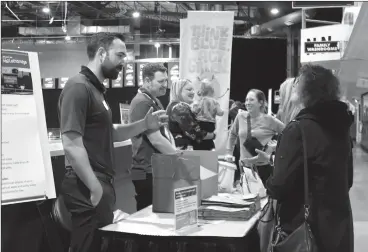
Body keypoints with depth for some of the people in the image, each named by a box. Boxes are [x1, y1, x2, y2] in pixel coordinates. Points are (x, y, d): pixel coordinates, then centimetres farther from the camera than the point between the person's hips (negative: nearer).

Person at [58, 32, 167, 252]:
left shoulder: (96, 89, 16)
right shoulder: (79, 87, -15)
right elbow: (72, 145, -22)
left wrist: (144, 125, 7)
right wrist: (96, 188, -23)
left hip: (101, 184, 10)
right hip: (89, 189, -10)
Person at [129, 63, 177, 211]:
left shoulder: (154, 101, 15)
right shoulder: (142, 103, -17)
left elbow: (165, 132, 19)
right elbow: (156, 140, -22)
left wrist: (176, 153, 3)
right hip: (148, 172, -10)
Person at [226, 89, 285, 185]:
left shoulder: (269, 120, -6)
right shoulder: (240, 117, 3)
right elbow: (232, 134, 18)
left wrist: (276, 146, -7)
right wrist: (229, 152, 14)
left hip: (263, 167, -3)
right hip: (244, 166, 3)